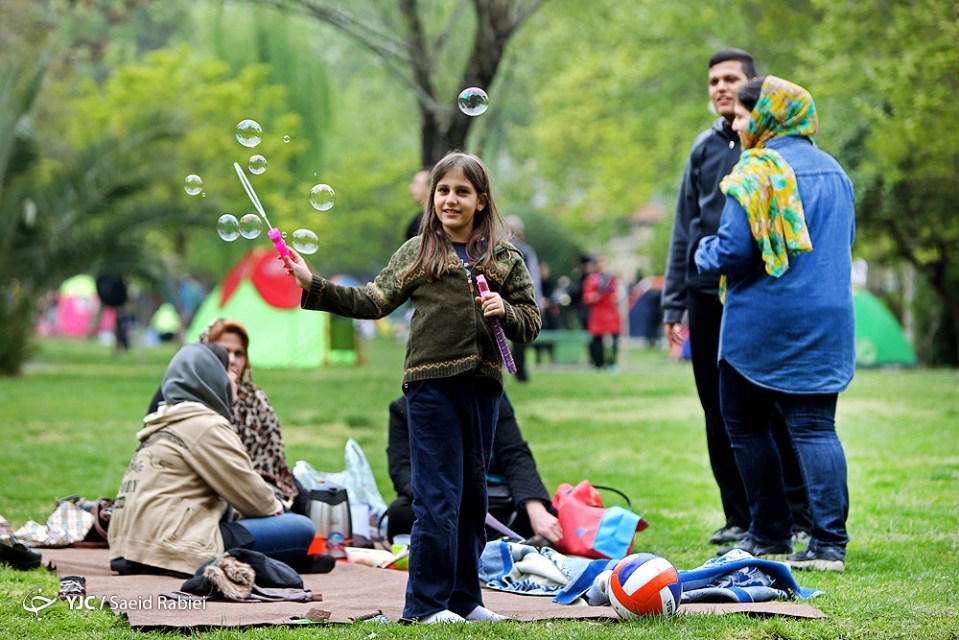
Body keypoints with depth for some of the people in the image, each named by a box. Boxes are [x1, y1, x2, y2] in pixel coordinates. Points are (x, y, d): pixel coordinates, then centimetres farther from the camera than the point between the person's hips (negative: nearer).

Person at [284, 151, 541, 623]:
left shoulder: (505, 258, 10)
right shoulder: (417, 253, 7)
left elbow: (531, 325, 9)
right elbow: (372, 302, 1)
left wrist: (504, 311, -11)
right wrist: (313, 285, -7)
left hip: (483, 384, 3)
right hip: (432, 383, -3)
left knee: (472, 495, 11)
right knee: (438, 497, -6)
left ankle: (463, 598, 21)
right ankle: (427, 604, 0)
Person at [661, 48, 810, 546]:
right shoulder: (704, 148, 13)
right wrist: (673, 300, 12)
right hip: (707, 295, 5)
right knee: (719, 411, 7)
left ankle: (798, 516, 4)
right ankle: (739, 516, 14)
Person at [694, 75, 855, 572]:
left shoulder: (757, 172, -13)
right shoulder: (833, 170, 12)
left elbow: (734, 248, -18)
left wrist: (704, 253, 2)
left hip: (763, 324, -6)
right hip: (828, 322, 6)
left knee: (745, 425, 10)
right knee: (814, 426, 3)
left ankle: (769, 533, 14)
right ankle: (829, 541, -7)